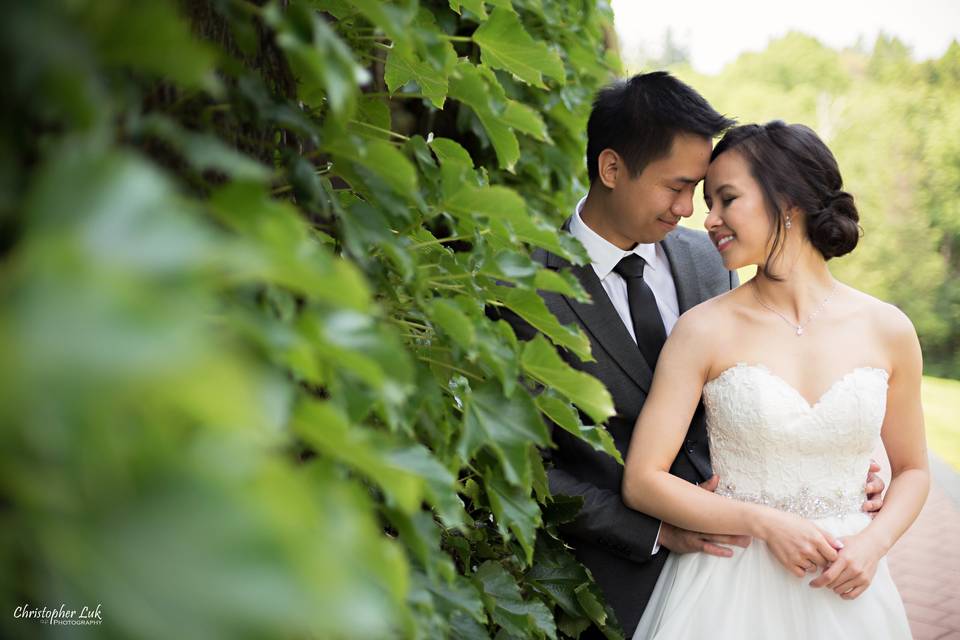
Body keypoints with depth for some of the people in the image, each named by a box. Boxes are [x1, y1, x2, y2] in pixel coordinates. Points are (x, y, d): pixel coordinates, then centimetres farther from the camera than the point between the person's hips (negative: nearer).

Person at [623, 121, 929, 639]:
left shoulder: (886, 330, -3)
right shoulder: (705, 330, -9)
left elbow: (912, 469, 10)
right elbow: (642, 481, -10)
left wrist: (874, 542, -7)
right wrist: (765, 523, -15)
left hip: (843, 592, 2)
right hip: (730, 593, -2)